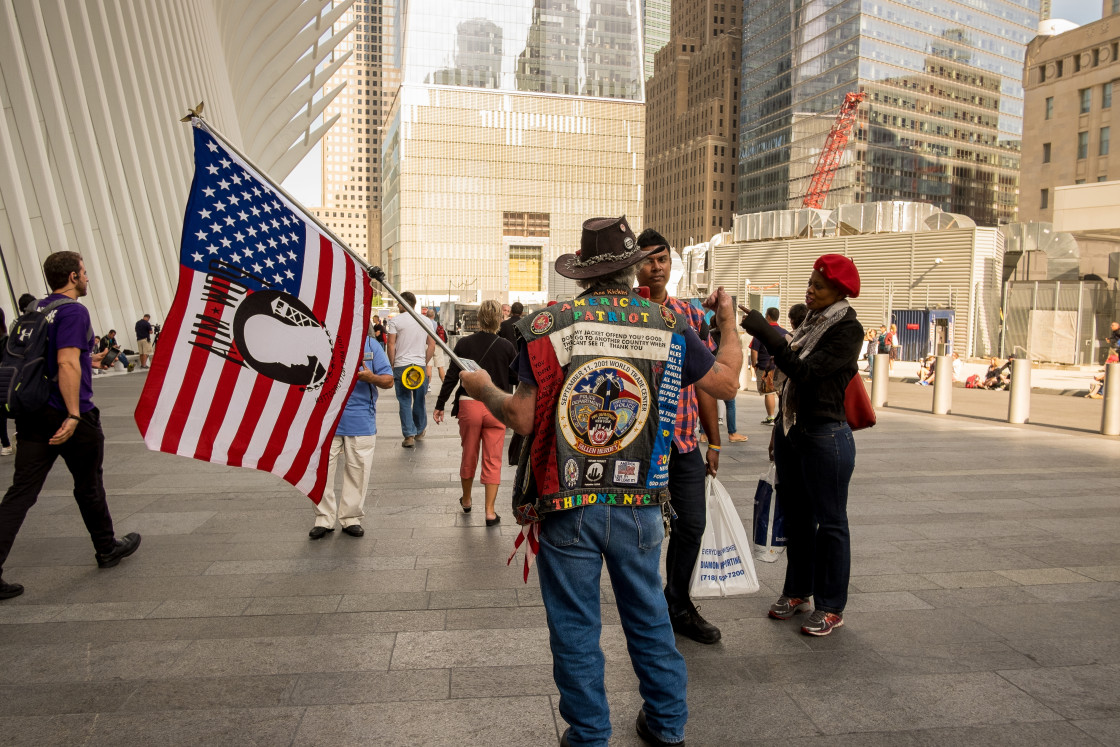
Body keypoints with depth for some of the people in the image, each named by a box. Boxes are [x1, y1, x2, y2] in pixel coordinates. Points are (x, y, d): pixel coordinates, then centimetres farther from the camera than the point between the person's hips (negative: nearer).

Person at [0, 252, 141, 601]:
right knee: (88, 486, 11)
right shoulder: (73, 311, -13)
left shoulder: (37, 311, 13)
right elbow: (67, 364, -23)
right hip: (68, 415, -7)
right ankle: (107, 549, 30)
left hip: (33, 415, 7)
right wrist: (74, 415, -24)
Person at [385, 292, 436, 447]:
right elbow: (432, 345, 7)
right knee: (419, 401, 14)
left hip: (401, 365, -3)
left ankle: (409, 435, -3)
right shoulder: (426, 321, 8)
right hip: (420, 365, 3)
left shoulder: (395, 321, -4)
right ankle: (420, 431, 27)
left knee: (404, 401, 2)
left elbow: (391, 345, -6)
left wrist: (392, 364, 3)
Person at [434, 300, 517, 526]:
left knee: (468, 456, 17)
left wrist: (440, 405, 6)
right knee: (493, 461, 5)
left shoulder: (464, 344, -4)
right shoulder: (506, 346, -5)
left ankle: (466, 500, 36)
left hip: (469, 405, 1)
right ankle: (490, 511, 5)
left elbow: (451, 377, -2)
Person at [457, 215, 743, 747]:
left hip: (567, 505, -2)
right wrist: (729, 322, 25)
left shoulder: (548, 325, -8)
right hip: (640, 503, 3)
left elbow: (522, 419, -10)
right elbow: (727, 383, 9)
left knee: (575, 627, 13)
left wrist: (482, 389, 11)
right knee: (648, 614, 21)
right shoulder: (669, 326, -2)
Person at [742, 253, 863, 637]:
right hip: (791, 430, 8)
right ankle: (798, 591, 30)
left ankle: (831, 607, 14)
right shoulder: (809, 323, 11)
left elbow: (805, 370, -24)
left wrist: (766, 333, -27)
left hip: (826, 436, -8)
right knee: (797, 516, 16)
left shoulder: (848, 329, -12)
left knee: (830, 521, 3)